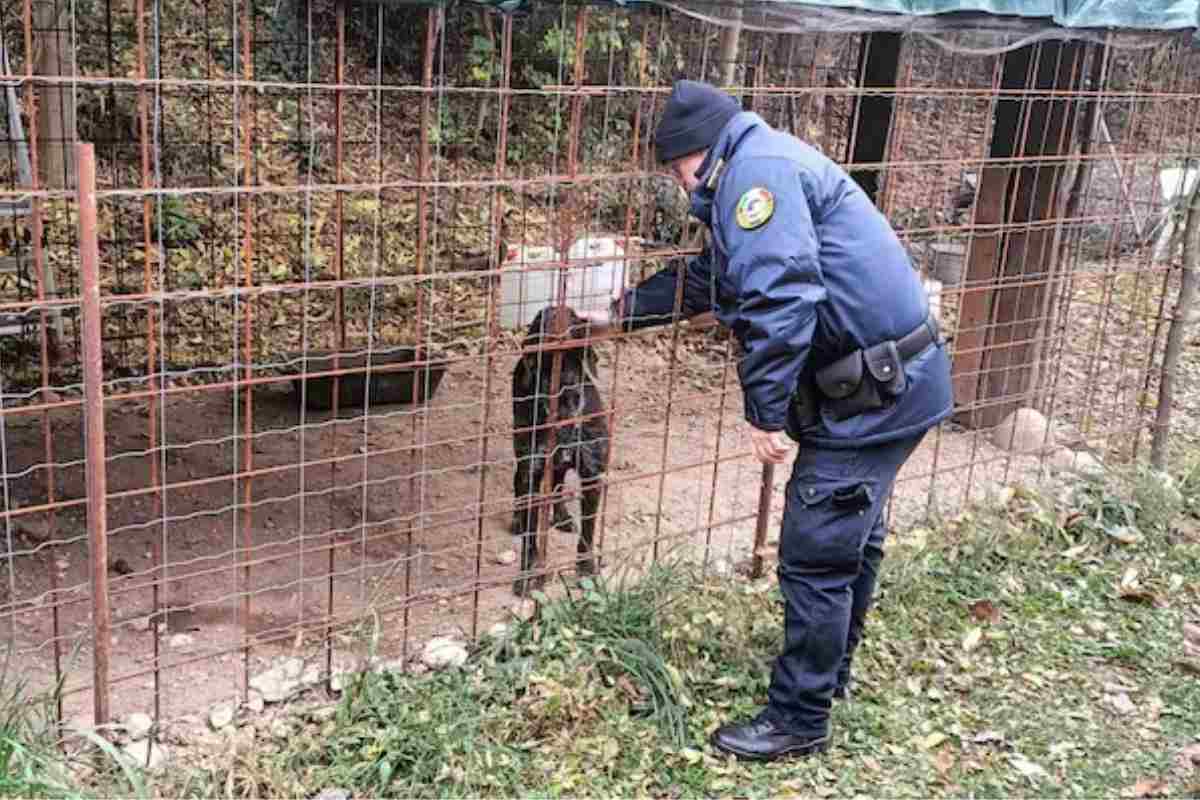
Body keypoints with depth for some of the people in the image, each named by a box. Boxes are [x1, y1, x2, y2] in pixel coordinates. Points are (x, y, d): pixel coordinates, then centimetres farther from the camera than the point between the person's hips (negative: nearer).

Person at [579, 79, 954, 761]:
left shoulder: (757, 168, -16)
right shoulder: (763, 171, 19)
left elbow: (781, 298, -28)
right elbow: (701, 281, 31)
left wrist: (765, 412, -22)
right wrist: (621, 313, 38)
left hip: (872, 396, -11)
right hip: (890, 384, 11)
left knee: (816, 559, -2)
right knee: (853, 540, 23)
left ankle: (798, 722, 11)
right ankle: (830, 672, 40)